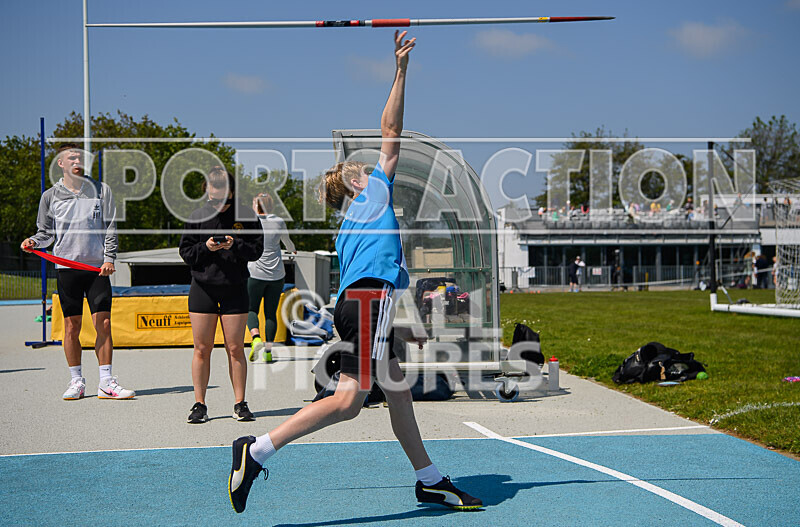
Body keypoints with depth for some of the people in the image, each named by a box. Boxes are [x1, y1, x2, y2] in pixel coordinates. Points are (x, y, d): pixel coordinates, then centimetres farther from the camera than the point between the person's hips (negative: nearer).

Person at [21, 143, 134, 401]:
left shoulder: (101, 190, 6)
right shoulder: (50, 196, 6)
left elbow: (110, 229, 6)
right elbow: (46, 232, 13)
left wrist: (109, 258, -5)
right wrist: (34, 241, -8)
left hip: (98, 268, 0)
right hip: (67, 267, 0)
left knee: (103, 324, -3)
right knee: (72, 326, 1)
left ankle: (106, 383, 2)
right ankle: (76, 381, 12)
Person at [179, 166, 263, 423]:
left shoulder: (246, 216, 0)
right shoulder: (198, 216, 3)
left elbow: (257, 249, 1)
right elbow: (185, 251, 7)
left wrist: (235, 245, -17)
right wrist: (205, 247, -12)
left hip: (234, 288, -1)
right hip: (203, 288, 1)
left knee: (235, 348, 1)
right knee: (202, 348, 2)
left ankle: (240, 403, 10)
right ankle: (199, 405, 10)